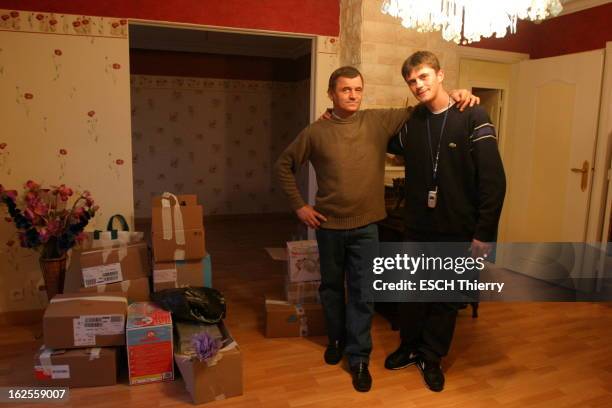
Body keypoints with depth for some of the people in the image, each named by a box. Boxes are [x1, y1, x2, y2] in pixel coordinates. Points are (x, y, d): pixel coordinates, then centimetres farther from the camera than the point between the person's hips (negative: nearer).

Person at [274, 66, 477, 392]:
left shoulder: (379, 121, -2)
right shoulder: (315, 132, -4)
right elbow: (283, 166, 4)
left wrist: (452, 96, -15)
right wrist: (298, 205, -1)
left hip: (365, 226, 0)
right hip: (328, 225, 0)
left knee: (362, 293, 6)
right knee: (331, 286, 17)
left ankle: (359, 357, 20)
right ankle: (336, 339, 39)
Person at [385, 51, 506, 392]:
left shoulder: (473, 117, -11)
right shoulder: (412, 122, 2)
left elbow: (494, 180, -13)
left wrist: (484, 233, -15)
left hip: (457, 230, -3)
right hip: (417, 227, 4)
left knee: (447, 298, 12)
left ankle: (432, 358, 32)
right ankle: (410, 347, 38)